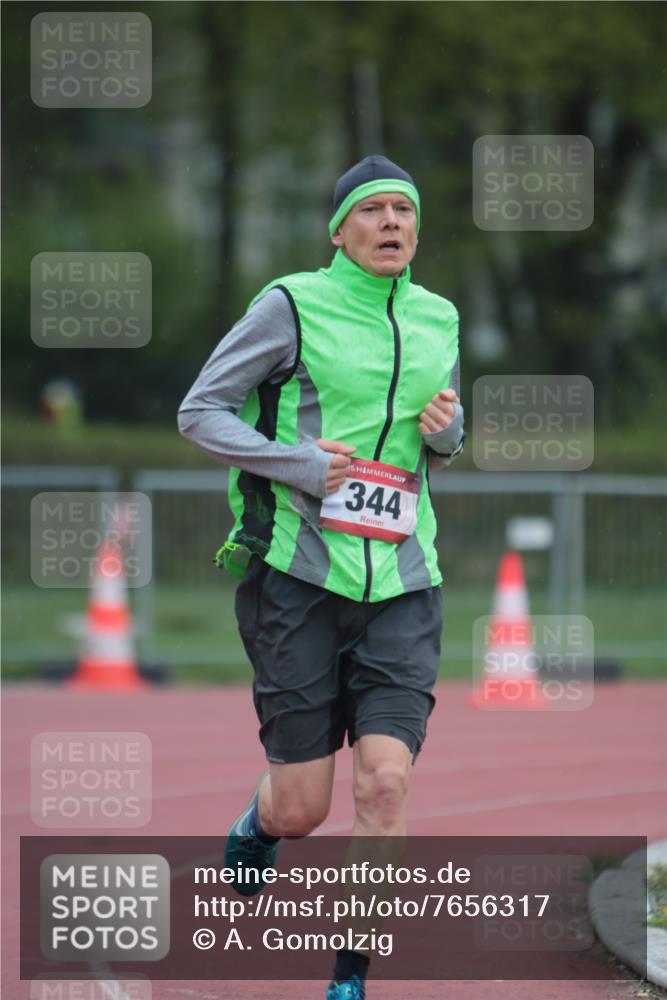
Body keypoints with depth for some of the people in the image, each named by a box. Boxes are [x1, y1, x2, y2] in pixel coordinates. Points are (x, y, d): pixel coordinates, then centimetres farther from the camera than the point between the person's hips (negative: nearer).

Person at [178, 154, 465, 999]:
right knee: (301, 808, -1)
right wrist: (296, 464, -14)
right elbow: (200, 412, -2)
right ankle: (253, 828, 38)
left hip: (401, 585, 3)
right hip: (300, 577, -3)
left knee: (384, 782, -13)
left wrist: (445, 433, 2)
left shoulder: (436, 319, 12)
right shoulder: (293, 306, -3)